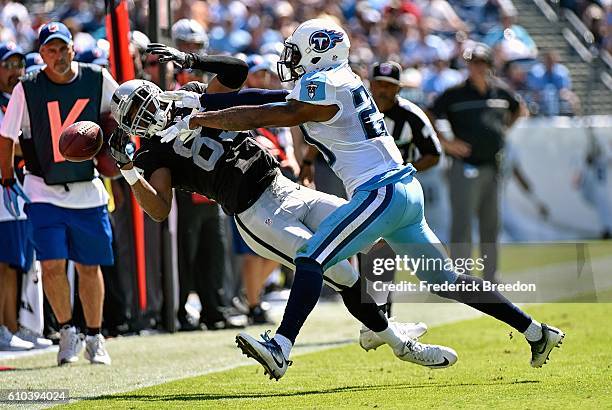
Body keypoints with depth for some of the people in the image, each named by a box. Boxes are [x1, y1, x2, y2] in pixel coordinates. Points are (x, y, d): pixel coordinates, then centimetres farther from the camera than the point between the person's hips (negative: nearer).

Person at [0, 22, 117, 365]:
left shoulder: (98, 80, -5)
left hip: (89, 192, 2)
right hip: (44, 192, -2)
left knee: (90, 267, 7)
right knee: (52, 264, -12)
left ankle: (95, 337, 24)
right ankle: (67, 330, 9)